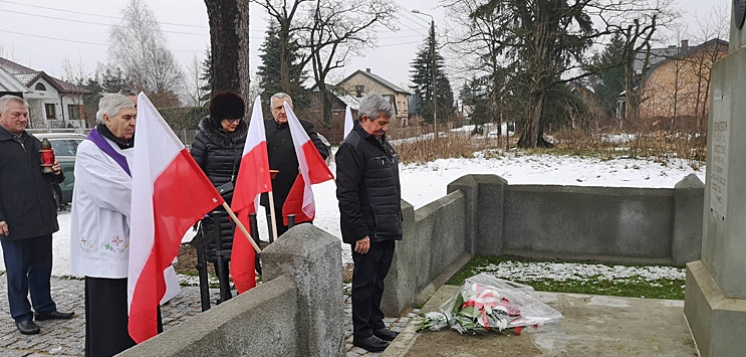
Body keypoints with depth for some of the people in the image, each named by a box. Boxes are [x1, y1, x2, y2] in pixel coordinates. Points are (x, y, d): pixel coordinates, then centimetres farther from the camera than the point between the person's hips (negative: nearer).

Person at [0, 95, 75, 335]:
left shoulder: (33, 142, 17)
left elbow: (49, 177, 26)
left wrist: (56, 172, 2)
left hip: (42, 219, 6)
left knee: (42, 267, 15)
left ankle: (44, 308, 27)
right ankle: (21, 316, 15)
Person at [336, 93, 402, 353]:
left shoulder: (381, 143, 14)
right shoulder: (352, 147, -16)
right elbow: (346, 195, -21)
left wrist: (397, 220, 21)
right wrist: (360, 233, -21)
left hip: (387, 229, 9)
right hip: (368, 232, -9)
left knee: (378, 279, 17)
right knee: (365, 281, 2)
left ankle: (376, 324, 31)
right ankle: (362, 333, 14)